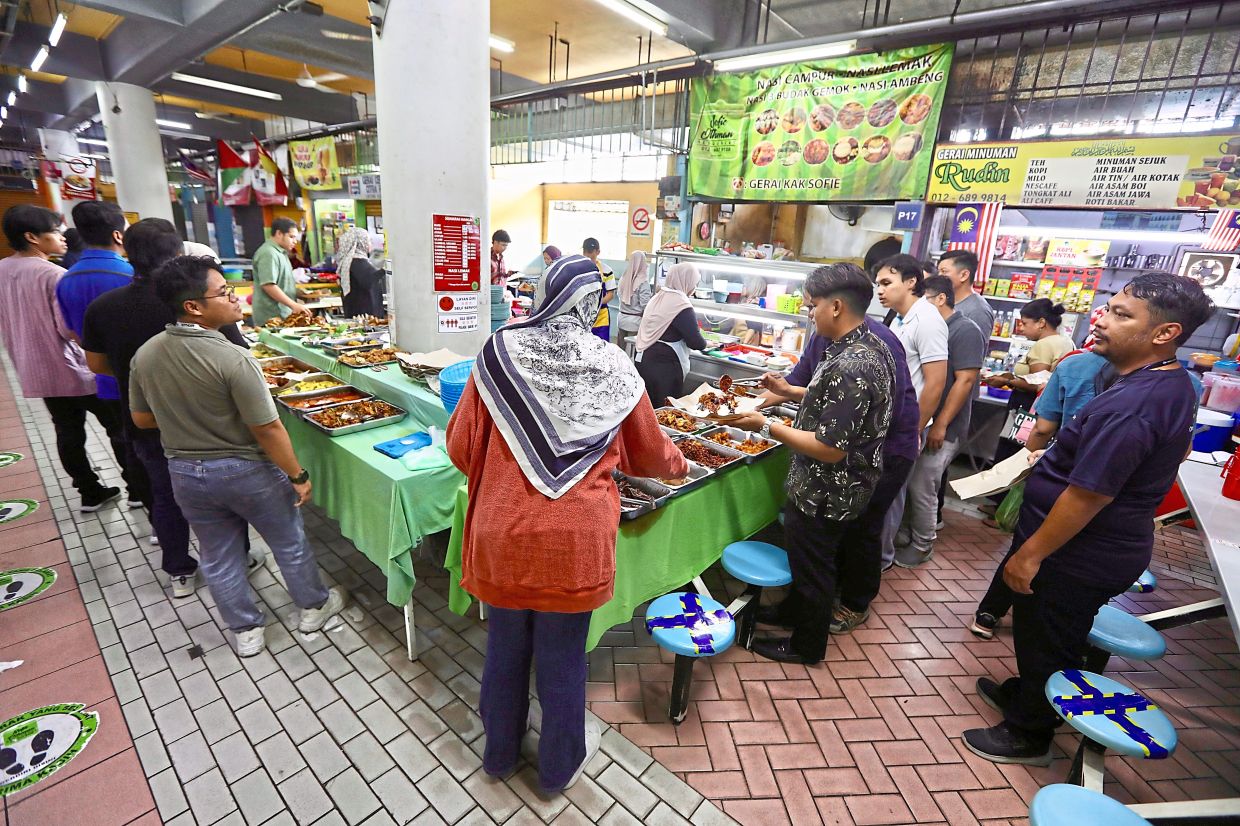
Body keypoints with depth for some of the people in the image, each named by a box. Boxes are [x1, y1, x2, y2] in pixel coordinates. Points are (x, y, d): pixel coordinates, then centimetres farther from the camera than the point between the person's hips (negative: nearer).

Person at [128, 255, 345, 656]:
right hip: (245, 471, -5)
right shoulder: (231, 359, -26)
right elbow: (267, 430, -23)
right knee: (289, 542, 16)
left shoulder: (144, 355, -6)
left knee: (217, 556, 20)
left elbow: (142, 418, 6)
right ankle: (313, 607, 35)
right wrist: (298, 476, -13)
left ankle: (246, 631, 35)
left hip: (184, 472, 6)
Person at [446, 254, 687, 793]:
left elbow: (461, 446, 0)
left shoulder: (499, 353, -5)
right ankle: (559, 764, 44)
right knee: (562, 657, 19)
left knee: (506, 647, 23)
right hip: (575, 540, -1)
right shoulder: (613, 369, -4)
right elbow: (649, 453, 8)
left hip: (503, 533, 1)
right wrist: (678, 464, 31)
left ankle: (500, 751, 48)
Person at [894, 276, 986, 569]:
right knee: (904, 484, 12)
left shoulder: (966, 331, -12)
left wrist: (940, 425, -21)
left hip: (941, 428, -8)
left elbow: (965, 381, -18)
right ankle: (904, 535, 27)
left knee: (921, 488, -1)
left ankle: (922, 546, 17)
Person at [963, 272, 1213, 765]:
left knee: (1045, 643, 11)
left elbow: (1086, 497, -30)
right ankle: (1025, 695, 47)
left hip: (1077, 557, -9)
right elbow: (1177, 450, 20)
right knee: (1043, 635, 27)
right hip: (1110, 546, 9)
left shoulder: (1128, 408, -31)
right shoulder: (1174, 384, 3)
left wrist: (1030, 553, -21)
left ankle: (1029, 735, 32)